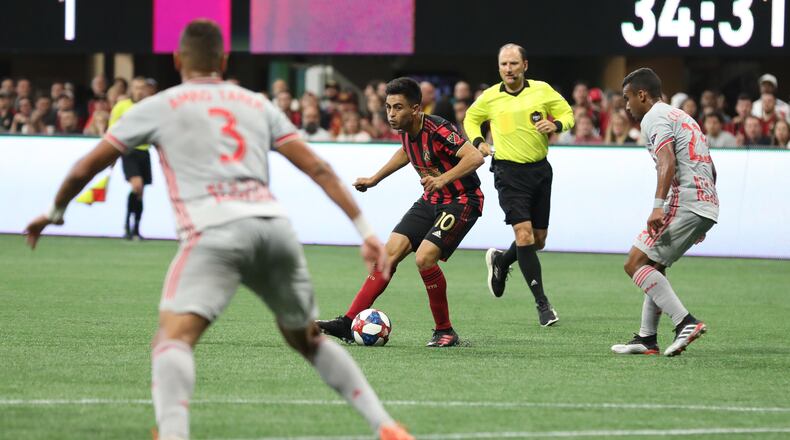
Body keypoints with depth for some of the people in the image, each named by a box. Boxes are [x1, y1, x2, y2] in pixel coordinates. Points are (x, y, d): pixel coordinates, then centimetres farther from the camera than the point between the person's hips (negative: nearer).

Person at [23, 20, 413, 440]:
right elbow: (318, 169, 16)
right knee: (308, 340, 23)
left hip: (214, 232, -4)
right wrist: (365, 230, 16)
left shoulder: (158, 106, 15)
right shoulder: (257, 104, 24)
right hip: (274, 224, 4)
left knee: (174, 337, -15)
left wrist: (54, 213, 39)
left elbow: (84, 169, 22)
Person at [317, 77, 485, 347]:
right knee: (391, 252, -2)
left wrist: (443, 179, -47)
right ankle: (348, 323, -2)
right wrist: (375, 179, 29)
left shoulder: (438, 130, -24)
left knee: (424, 258, -23)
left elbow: (475, 157, -34)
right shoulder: (407, 130, 1)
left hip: (461, 201, -8)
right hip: (431, 200, 8)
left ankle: (445, 332, -6)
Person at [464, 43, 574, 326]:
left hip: (539, 169, 3)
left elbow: (567, 113, 9)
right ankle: (542, 304, -12)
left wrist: (556, 125, -13)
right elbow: (471, 118, 20)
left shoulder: (542, 90, 1)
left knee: (539, 240, 9)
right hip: (509, 172, -3)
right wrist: (478, 141, 1)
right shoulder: (490, 97, 1)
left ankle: (500, 262, 41)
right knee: (524, 234, -16)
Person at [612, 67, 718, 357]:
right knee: (654, 265, 19)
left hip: (683, 203, -10)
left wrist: (658, 206, -30)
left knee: (635, 264, -10)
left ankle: (685, 322, -22)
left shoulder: (655, 117, -3)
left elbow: (667, 162, -20)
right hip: (707, 206, 10)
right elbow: (710, 170, 29)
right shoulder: (682, 117, 27)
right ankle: (647, 338, 16)